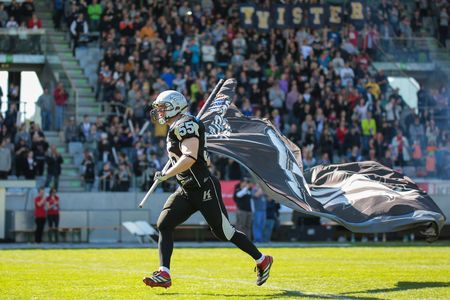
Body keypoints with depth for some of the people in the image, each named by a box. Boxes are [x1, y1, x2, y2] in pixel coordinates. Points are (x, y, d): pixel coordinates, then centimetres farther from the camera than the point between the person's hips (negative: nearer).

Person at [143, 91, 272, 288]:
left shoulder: (186, 125, -15)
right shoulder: (176, 129, 15)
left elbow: (190, 158, -28)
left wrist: (166, 174, -24)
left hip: (204, 189, -10)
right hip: (187, 190, 10)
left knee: (224, 232, 0)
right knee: (164, 225, -4)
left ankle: (262, 261, 17)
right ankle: (164, 274, -7)